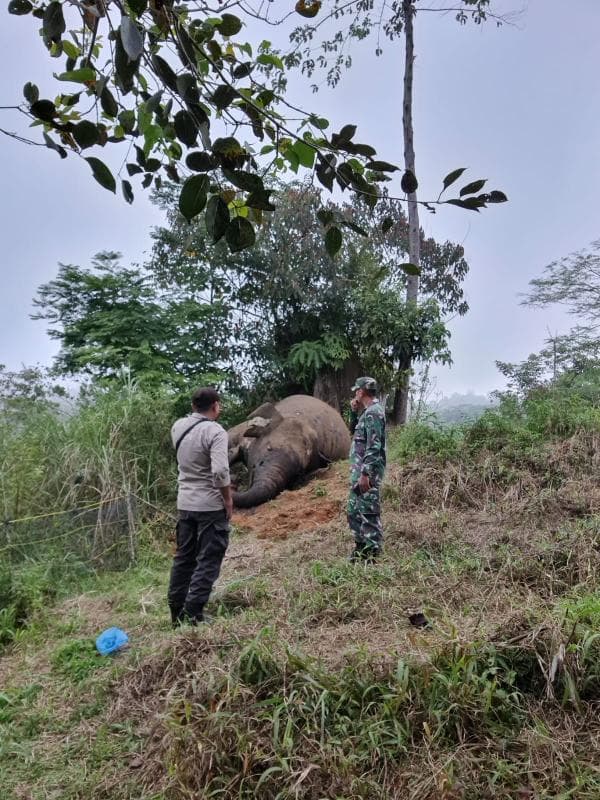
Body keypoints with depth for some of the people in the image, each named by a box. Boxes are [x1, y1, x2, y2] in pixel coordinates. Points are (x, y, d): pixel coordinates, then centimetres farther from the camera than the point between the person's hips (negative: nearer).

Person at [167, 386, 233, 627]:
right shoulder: (215, 431, -17)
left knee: (184, 558, 16)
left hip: (184, 503, 7)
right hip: (211, 505, -7)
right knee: (208, 562, 3)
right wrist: (229, 499, -12)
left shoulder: (178, 427, 4)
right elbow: (220, 472, -25)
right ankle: (192, 615, 3)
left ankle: (177, 614, 25)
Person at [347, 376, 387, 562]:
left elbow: (374, 447, -23)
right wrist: (354, 412, 12)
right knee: (354, 510, 18)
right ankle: (361, 544, 29)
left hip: (367, 472, -10)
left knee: (369, 512, -3)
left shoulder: (373, 412, -17)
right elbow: (354, 430, 29)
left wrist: (365, 474, -24)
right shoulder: (367, 411, 14)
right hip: (359, 470, 10)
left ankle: (372, 552, 5)